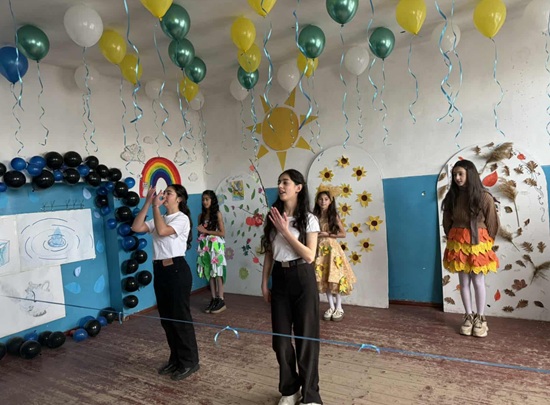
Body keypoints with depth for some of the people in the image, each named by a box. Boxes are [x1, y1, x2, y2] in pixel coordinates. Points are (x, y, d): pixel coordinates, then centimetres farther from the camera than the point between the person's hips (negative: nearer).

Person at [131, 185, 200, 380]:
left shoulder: (182, 218, -8)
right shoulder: (159, 218, 14)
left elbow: (162, 231, -24)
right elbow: (136, 227, 2)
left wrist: (156, 206, -14)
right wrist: (147, 203, 1)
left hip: (177, 269, -8)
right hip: (159, 270, 8)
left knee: (180, 317, 0)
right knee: (166, 318, 15)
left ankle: (189, 361, 15)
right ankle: (176, 359, 29)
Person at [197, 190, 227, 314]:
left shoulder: (217, 214, -5)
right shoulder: (201, 215, 10)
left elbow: (222, 233, -11)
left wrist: (206, 231, -12)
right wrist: (201, 232, -3)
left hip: (216, 246, -5)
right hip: (205, 247, 5)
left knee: (217, 273, -4)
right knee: (210, 273, 6)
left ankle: (221, 301, 2)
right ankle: (214, 299, 14)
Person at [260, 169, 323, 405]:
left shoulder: (309, 219, -6)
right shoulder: (273, 217, 5)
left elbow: (309, 256, -14)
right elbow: (269, 253, 10)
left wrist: (286, 231, -18)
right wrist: (264, 282, 8)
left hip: (302, 279, -4)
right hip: (279, 279, 4)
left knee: (306, 336, 6)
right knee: (280, 336, 12)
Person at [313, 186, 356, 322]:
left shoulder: (334, 216, -2)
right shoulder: (315, 216, 4)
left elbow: (343, 234, -4)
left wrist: (327, 234, -11)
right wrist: (318, 235, -13)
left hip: (332, 248, -3)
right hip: (320, 249, 3)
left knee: (334, 277, -3)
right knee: (324, 278, 5)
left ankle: (339, 308, 11)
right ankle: (331, 306, 19)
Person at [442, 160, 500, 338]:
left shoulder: (484, 197, -8)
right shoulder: (452, 196, 3)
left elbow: (492, 223, 0)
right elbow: (447, 221, 11)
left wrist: (486, 242, 6)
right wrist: (453, 239, 10)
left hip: (478, 243, -3)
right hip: (457, 243, 3)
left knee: (478, 281, 3)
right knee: (464, 282, 9)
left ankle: (480, 318, 18)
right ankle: (469, 316, 21)